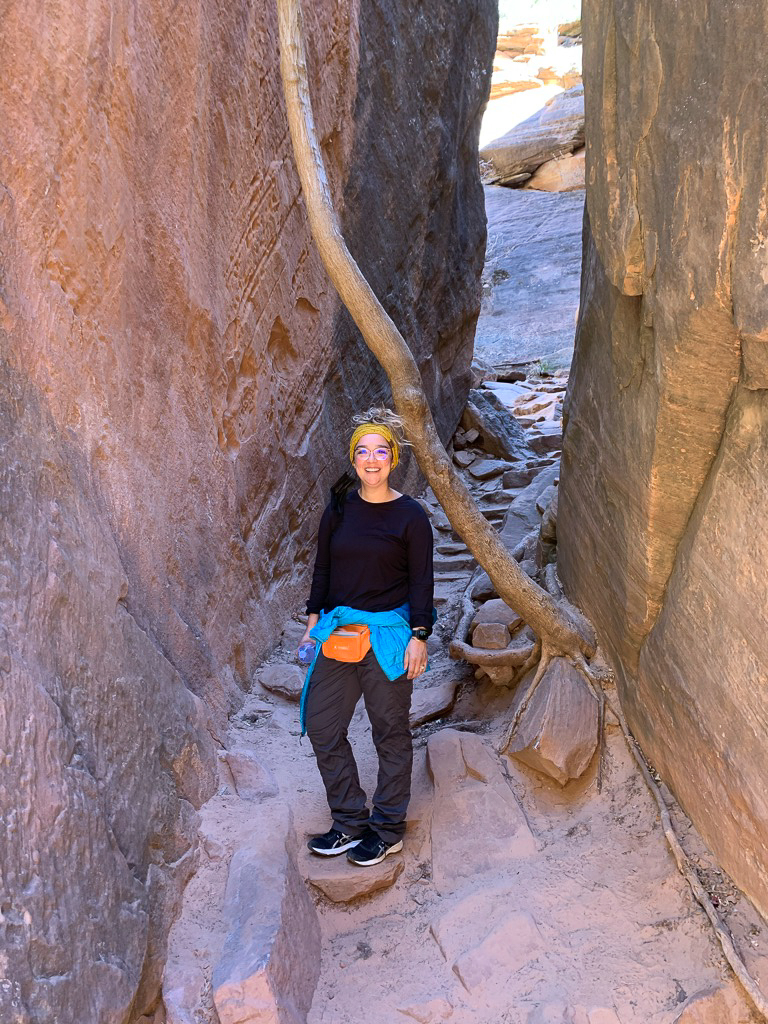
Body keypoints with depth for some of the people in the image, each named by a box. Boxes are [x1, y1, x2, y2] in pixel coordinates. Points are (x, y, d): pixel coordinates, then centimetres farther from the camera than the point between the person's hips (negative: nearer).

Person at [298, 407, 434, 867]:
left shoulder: (410, 516, -7)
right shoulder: (339, 510, 5)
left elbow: (422, 581, -6)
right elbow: (323, 568, 12)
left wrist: (419, 636, -11)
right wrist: (315, 621, 9)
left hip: (387, 634, -5)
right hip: (339, 630, 5)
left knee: (391, 733, 6)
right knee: (322, 725, 7)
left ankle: (388, 829, 22)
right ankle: (350, 822, 22)